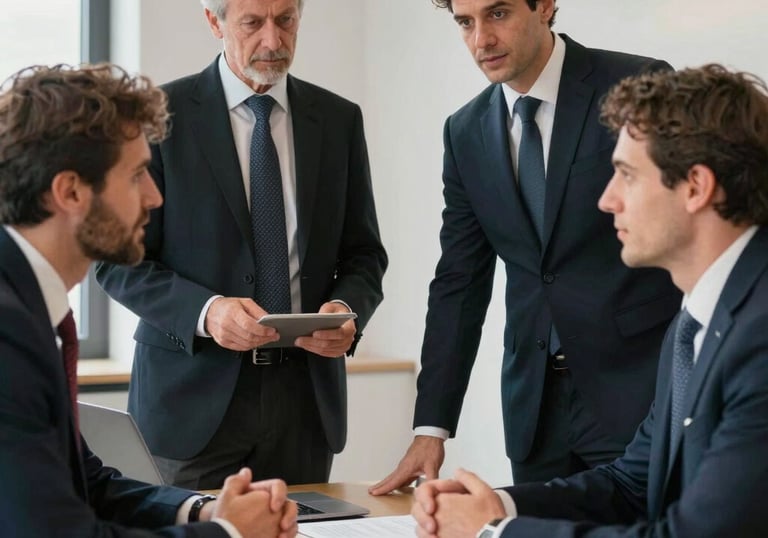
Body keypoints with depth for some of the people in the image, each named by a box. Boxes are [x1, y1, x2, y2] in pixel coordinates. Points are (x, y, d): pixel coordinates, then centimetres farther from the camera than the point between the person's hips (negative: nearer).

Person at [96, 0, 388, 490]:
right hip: (195, 395, -3)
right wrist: (204, 310, -21)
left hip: (305, 395, 3)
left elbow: (363, 255, 10)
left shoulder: (339, 120, 7)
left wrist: (346, 309, -11)